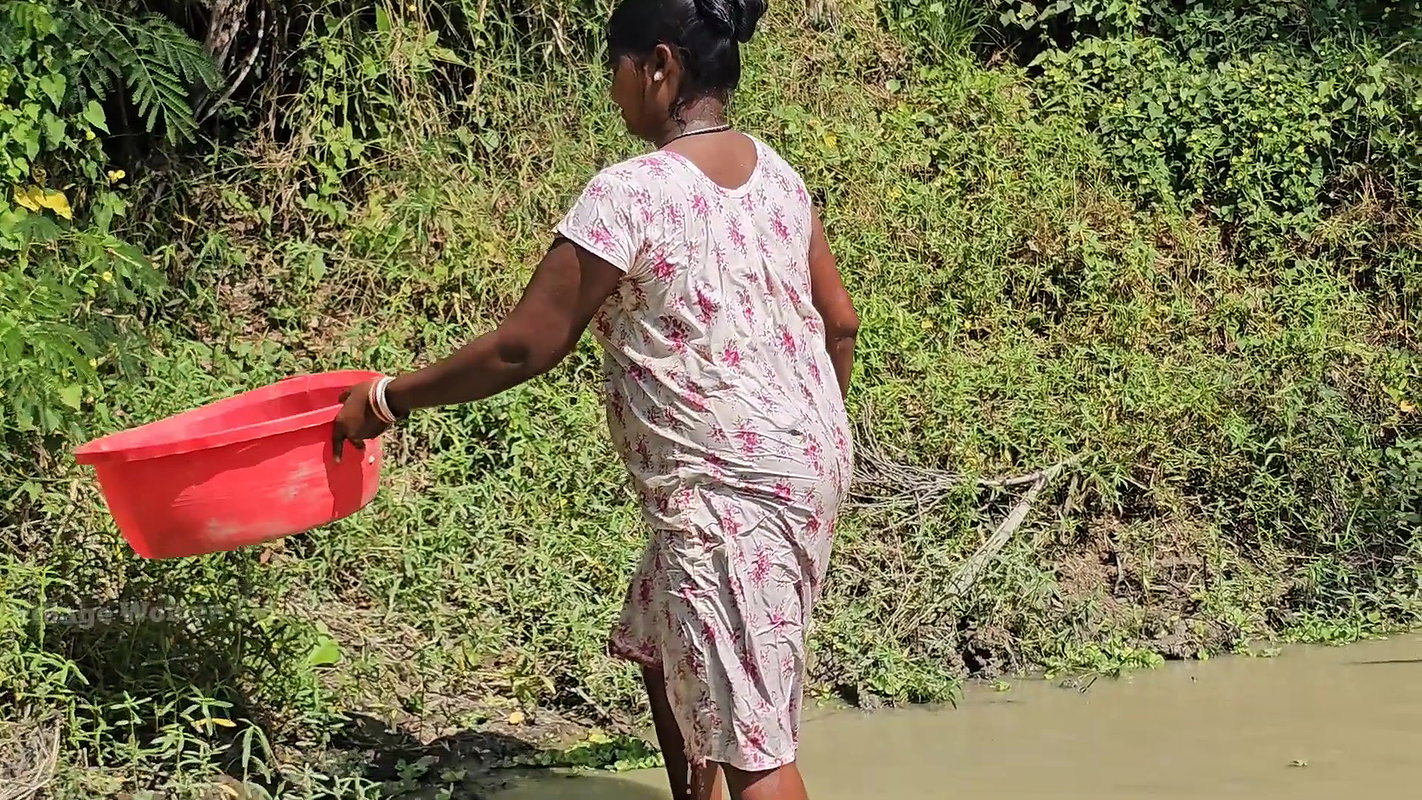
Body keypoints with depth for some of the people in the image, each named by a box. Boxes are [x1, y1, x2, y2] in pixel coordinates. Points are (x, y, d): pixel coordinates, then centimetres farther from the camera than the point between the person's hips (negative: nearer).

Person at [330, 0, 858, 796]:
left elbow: (524, 347, -15)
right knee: (663, 649, 25)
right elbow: (841, 319, 13)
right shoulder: (776, 172, 5)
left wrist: (389, 399, -3)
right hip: (810, 463, 9)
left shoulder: (629, 194, -18)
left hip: (729, 491, -9)